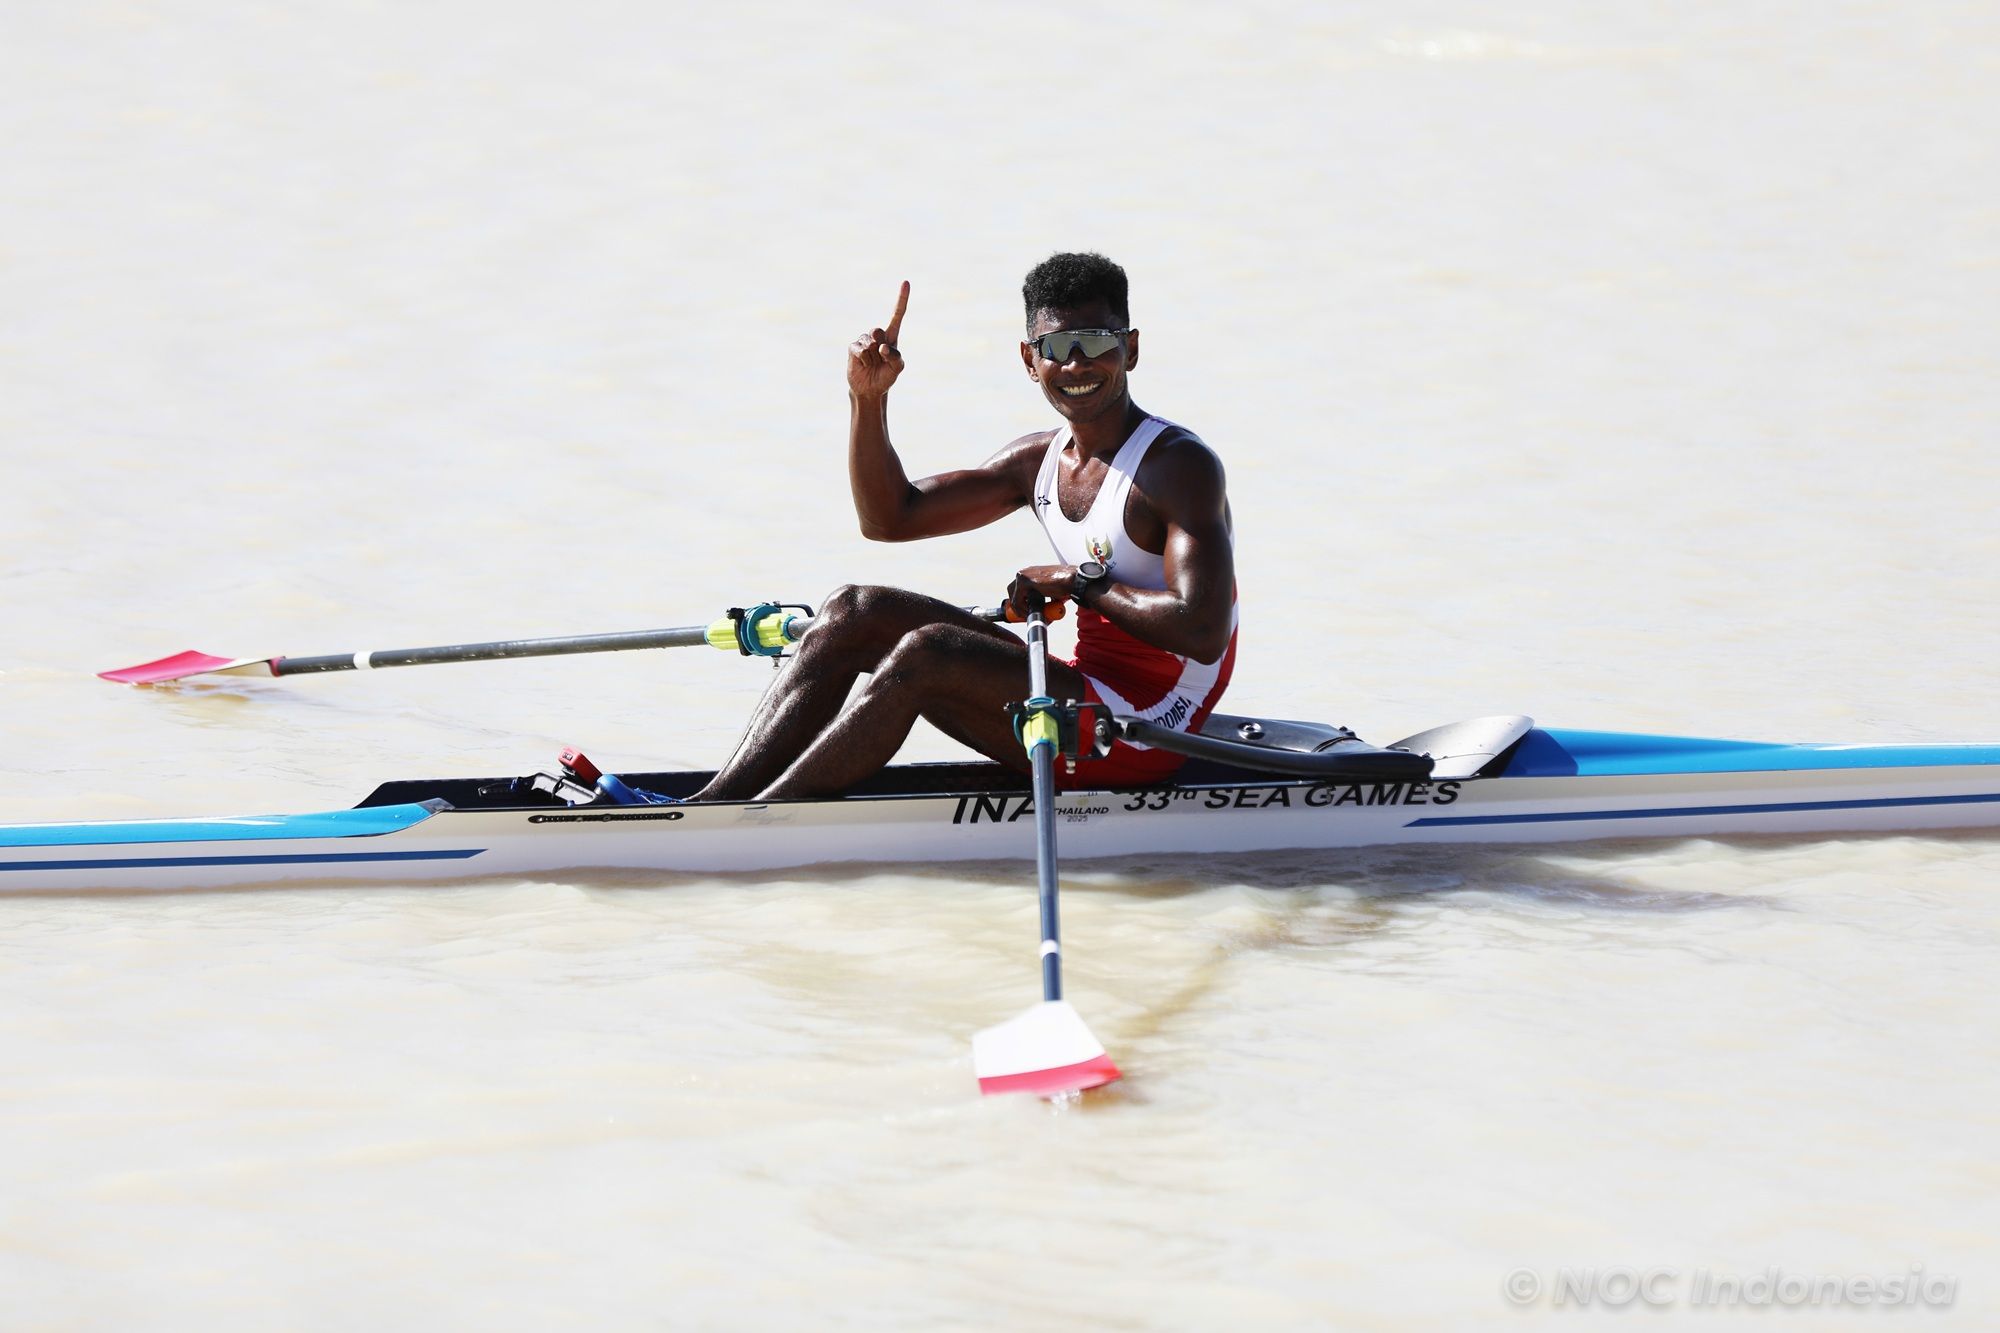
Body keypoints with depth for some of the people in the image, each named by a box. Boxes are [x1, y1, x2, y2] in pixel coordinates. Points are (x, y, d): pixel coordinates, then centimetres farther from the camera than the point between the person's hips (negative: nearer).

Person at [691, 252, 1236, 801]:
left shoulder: (1178, 465, -13)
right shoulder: (1038, 460, 12)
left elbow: (1203, 631, -24)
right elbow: (890, 518, 14)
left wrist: (1080, 584, -14)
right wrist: (868, 397, 1)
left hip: (1142, 739, -9)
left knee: (925, 654, -25)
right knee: (854, 612, 0)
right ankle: (707, 808, -12)